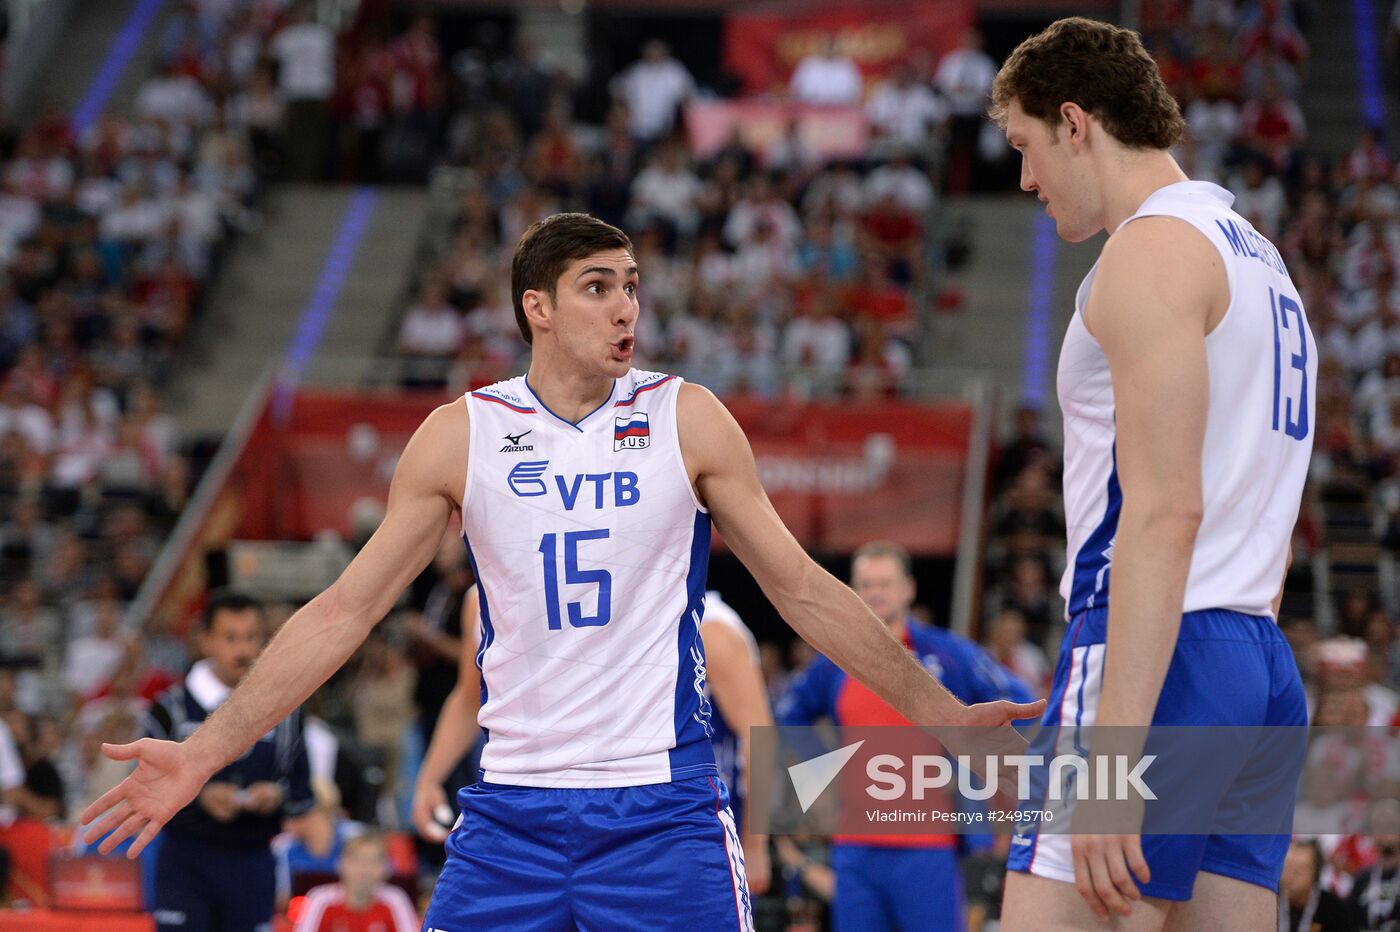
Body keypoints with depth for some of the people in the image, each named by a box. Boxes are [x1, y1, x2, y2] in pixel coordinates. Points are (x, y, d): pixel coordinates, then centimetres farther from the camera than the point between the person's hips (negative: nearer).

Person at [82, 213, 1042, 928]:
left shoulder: (687, 419, 1)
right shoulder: (460, 435, 2)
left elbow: (802, 589, 7)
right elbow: (344, 610, 4)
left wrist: (942, 713, 3)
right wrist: (205, 751, -1)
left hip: (664, 807, -1)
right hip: (513, 809, 1)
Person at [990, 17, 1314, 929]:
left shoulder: (1153, 246, -9)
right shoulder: (1257, 255, 23)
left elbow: (1164, 512, -19)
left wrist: (1111, 756, -24)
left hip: (1154, 650, -10)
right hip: (1264, 666, 10)